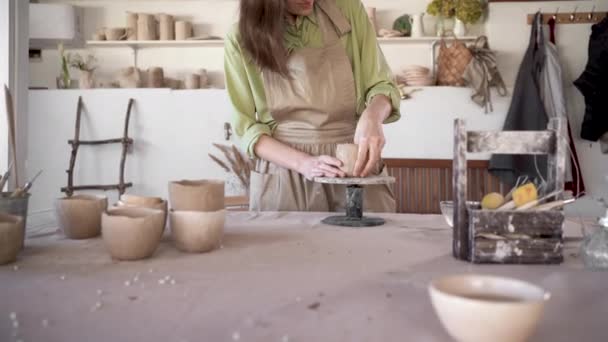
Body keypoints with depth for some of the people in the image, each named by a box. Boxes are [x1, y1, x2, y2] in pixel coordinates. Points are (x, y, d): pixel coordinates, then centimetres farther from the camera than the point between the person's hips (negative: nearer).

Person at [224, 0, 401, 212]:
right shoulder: (241, 40, -4)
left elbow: (380, 84, 2)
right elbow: (247, 128, -3)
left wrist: (372, 116, -21)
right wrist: (304, 163, -18)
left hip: (354, 167, 1)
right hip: (283, 173, 0)